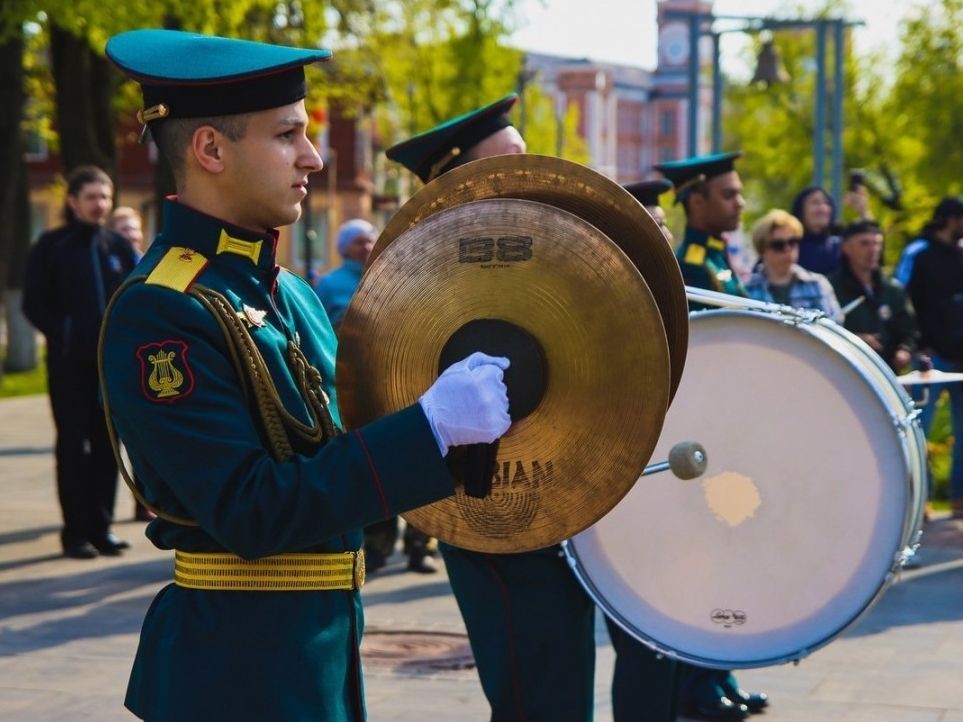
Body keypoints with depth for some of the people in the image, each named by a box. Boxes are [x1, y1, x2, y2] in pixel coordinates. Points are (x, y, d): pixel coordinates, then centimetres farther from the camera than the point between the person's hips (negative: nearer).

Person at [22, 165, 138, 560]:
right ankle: (75, 531, 3)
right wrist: (64, 336, -13)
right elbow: (34, 304, -2)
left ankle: (101, 526, 14)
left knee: (106, 445, 6)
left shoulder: (118, 247, 10)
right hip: (69, 364, -3)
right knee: (73, 446, -1)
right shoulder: (51, 246, 0)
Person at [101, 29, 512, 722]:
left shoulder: (289, 294, 9)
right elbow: (250, 513, -24)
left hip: (322, 645, 8)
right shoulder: (159, 314, -19)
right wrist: (432, 425, -26)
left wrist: (458, 402, 1)